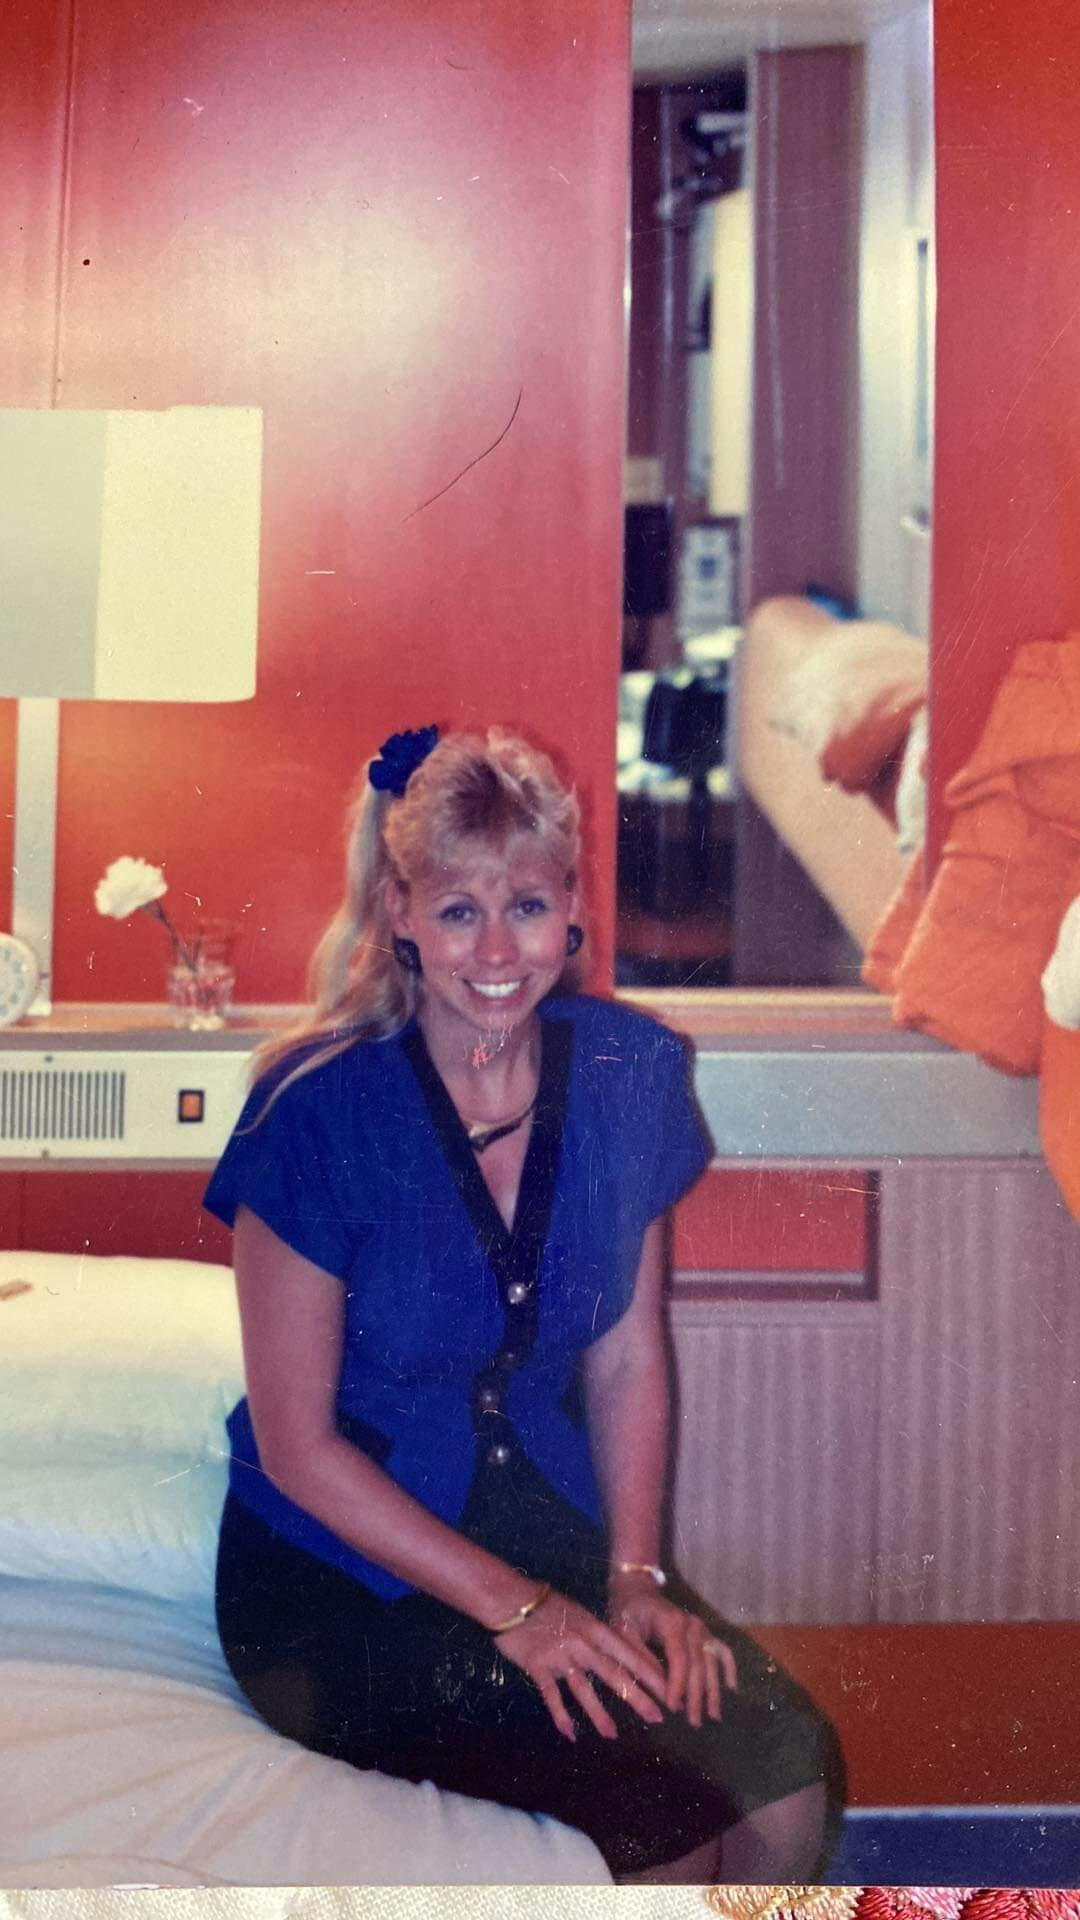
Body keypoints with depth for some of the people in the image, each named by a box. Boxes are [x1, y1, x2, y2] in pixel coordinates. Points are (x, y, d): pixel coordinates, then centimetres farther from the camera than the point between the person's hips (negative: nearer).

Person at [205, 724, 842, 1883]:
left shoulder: (626, 1076, -2)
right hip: (339, 1571, -4)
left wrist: (633, 1574, -7)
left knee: (788, 1773, -19)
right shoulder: (322, 1113, -16)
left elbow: (627, 1360, 6)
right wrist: (514, 1607, -16)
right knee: (675, 1814, -23)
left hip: (541, 1515, 5)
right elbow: (295, 1442, -12)